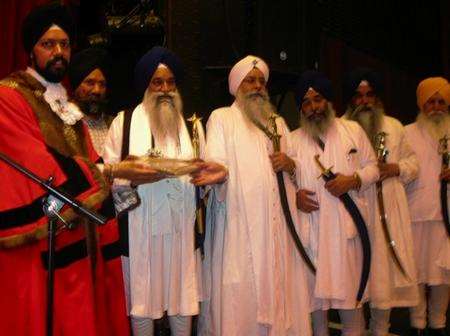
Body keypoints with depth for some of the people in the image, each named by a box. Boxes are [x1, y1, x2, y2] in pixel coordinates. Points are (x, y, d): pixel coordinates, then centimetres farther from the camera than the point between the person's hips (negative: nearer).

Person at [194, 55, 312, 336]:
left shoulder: (278, 121, 22)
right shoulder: (221, 117, 6)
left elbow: (295, 173, 23)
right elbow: (218, 163, -7)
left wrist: (290, 164, 1)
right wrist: (220, 172, -30)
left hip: (278, 222, 5)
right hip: (240, 224, -5)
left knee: (278, 287, 5)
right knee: (241, 297, -6)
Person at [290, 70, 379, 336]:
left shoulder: (353, 130, 9)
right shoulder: (293, 139, 10)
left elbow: (372, 167, 9)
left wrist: (353, 180, -10)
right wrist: (294, 195, -9)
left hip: (347, 224, 0)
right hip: (311, 228, 1)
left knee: (350, 291, 2)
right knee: (315, 291, 5)